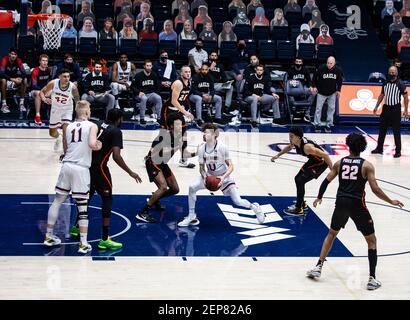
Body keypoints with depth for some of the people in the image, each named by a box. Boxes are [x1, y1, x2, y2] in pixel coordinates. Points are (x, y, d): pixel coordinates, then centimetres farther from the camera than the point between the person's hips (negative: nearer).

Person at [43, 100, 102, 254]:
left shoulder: (68, 127, 12)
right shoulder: (92, 126, -1)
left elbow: (66, 150, 17)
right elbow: (92, 144, -17)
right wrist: (99, 146, 2)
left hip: (67, 165, 4)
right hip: (81, 169, -4)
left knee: (57, 201, 17)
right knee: (82, 207, 2)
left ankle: (49, 236, 24)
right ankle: (83, 244, 3)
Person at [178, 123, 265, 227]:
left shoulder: (222, 147, -23)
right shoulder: (201, 149, -13)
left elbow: (231, 166, -17)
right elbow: (201, 167, -3)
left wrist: (223, 177, -33)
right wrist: (204, 176, -23)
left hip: (224, 177, -3)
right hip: (209, 176, 4)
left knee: (237, 201, -11)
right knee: (192, 188, -18)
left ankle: (254, 207, 24)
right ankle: (191, 217, -4)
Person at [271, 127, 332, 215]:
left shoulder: (307, 147, -37)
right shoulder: (295, 142, -11)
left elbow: (325, 155, -32)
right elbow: (289, 147, 16)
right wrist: (278, 155, 10)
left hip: (321, 162, -9)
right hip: (313, 160, 9)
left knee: (300, 181, -11)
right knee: (298, 179, 16)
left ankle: (298, 209, -1)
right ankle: (302, 203, 34)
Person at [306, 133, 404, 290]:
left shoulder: (340, 162, 6)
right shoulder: (366, 165, -3)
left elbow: (326, 181, 7)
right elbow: (375, 189, -10)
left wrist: (319, 198, 23)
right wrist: (391, 202, 2)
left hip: (341, 203, 3)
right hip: (357, 205, -3)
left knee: (331, 234, 27)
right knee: (371, 241, 11)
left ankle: (318, 267, 23)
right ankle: (372, 279, 5)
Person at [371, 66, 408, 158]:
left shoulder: (400, 84, -8)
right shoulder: (385, 83, 6)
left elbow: (406, 97, -6)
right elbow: (381, 95, 17)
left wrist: (406, 110, -11)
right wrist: (376, 107, 13)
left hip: (396, 109, -5)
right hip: (386, 108, 5)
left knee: (396, 131, -2)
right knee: (382, 129, 10)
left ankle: (398, 151, 4)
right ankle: (379, 148, 21)